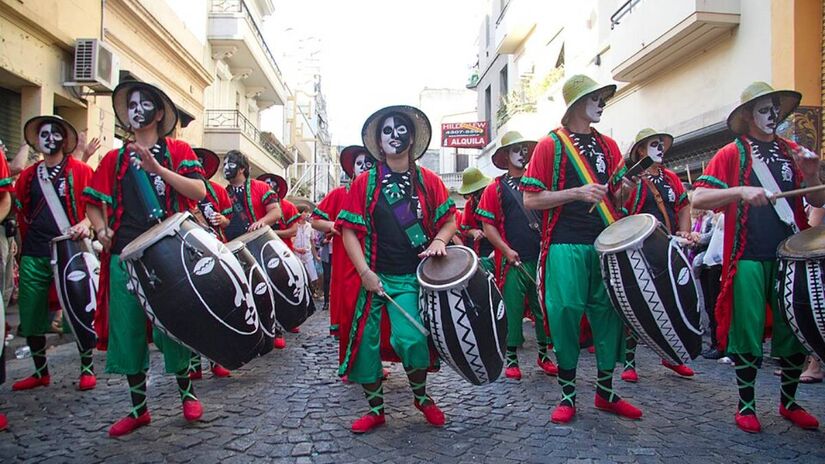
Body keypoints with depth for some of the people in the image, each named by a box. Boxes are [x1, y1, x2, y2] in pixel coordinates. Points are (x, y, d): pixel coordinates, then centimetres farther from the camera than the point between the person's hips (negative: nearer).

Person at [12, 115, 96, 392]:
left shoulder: (80, 171, 3)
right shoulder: (28, 175, 15)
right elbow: (21, 213, 19)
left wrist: (85, 224, -21)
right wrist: (25, 243, 11)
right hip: (34, 257, 5)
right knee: (30, 317, 9)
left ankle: (87, 369, 14)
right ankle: (40, 372, 25)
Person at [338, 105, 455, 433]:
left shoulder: (428, 181, 6)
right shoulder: (364, 183, 4)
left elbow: (449, 220, 9)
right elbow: (349, 230, 1)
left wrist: (438, 241, -13)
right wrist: (364, 271, -10)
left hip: (410, 278, -1)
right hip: (372, 277, 1)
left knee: (411, 339, -15)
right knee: (366, 342, 3)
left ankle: (421, 396, 17)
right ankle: (375, 409, 25)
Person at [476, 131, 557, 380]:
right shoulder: (495, 188, 4)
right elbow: (488, 226, -1)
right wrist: (506, 250, -11)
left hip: (542, 258, 3)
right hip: (513, 261, -3)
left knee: (544, 307, 8)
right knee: (513, 309, 1)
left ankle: (544, 354, 24)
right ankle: (511, 358, 15)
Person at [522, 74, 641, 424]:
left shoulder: (608, 146, 15)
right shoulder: (551, 145, 0)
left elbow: (618, 195, 19)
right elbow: (531, 200, -6)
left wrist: (626, 187, -3)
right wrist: (577, 192, -16)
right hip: (566, 247, -5)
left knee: (609, 314, 7)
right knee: (565, 316, -3)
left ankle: (605, 391, 23)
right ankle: (567, 395, 13)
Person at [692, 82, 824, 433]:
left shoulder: (792, 151, 14)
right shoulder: (731, 154, 2)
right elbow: (698, 199, -7)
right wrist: (740, 191, -21)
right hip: (748, 258, -4)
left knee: (795, 331, 8)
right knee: (748, 334, 0)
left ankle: (789, 401, 29)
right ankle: (746, 405, 17)